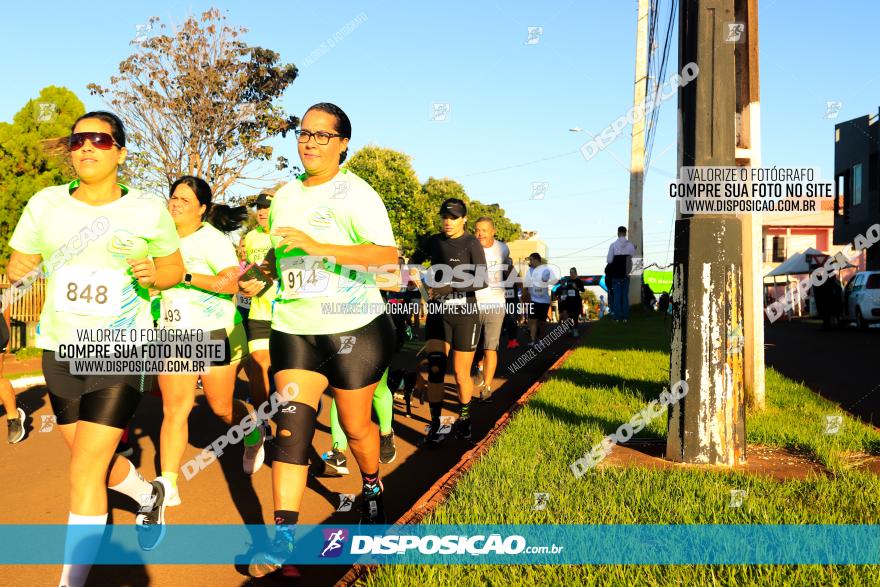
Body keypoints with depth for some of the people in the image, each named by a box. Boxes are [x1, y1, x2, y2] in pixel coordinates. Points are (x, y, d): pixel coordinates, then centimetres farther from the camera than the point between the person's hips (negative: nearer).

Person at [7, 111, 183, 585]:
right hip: (60, 349, 4)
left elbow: (176, 269, 7)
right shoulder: (45, 204, 1)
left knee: (84, 471, -11)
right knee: (92, 459, 19)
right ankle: (149, 496, 50)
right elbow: (18, 266, 7)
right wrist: (19, 271, -15)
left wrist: (154, 273, -15)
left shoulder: (148, 209, -5)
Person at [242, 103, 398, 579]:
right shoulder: (285, 196, 12)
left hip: (353, 329, -5)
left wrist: (318, 246, -30)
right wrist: (260, 277, 11)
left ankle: (372, 488, 41)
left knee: (355, 424, 9)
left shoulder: (355, 193, -9)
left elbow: (387, 254, -23)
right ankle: (283, 540, -7)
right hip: (293, 330, 5)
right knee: (291, 426, -7)